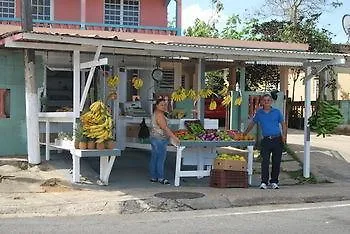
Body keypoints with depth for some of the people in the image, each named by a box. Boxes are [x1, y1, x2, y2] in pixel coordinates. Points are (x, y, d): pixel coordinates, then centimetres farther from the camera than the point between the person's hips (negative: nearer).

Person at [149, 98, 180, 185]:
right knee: (161, 159, -4)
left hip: (154, 138, 11)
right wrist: (174, 137, -27)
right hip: (160, 139, -11)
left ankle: (153, 177, 19)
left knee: (154, 158, 13)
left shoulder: (156, 113, 14)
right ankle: (160, 178, 2)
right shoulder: (159, 115, -18)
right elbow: (165, 128, -25)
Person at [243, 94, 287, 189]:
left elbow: (283, 124, 12)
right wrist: (244, 134, 24)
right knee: (265, 161, -9)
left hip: (277, 139, 1)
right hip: (266, 140, 0)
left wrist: (284, 135, -2)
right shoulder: (259, 113, 9)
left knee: (276, 162, 4)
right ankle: (264, 182, -5)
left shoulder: (277, 112, 8)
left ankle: (274, 182, 15)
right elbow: (252, 124, 21)